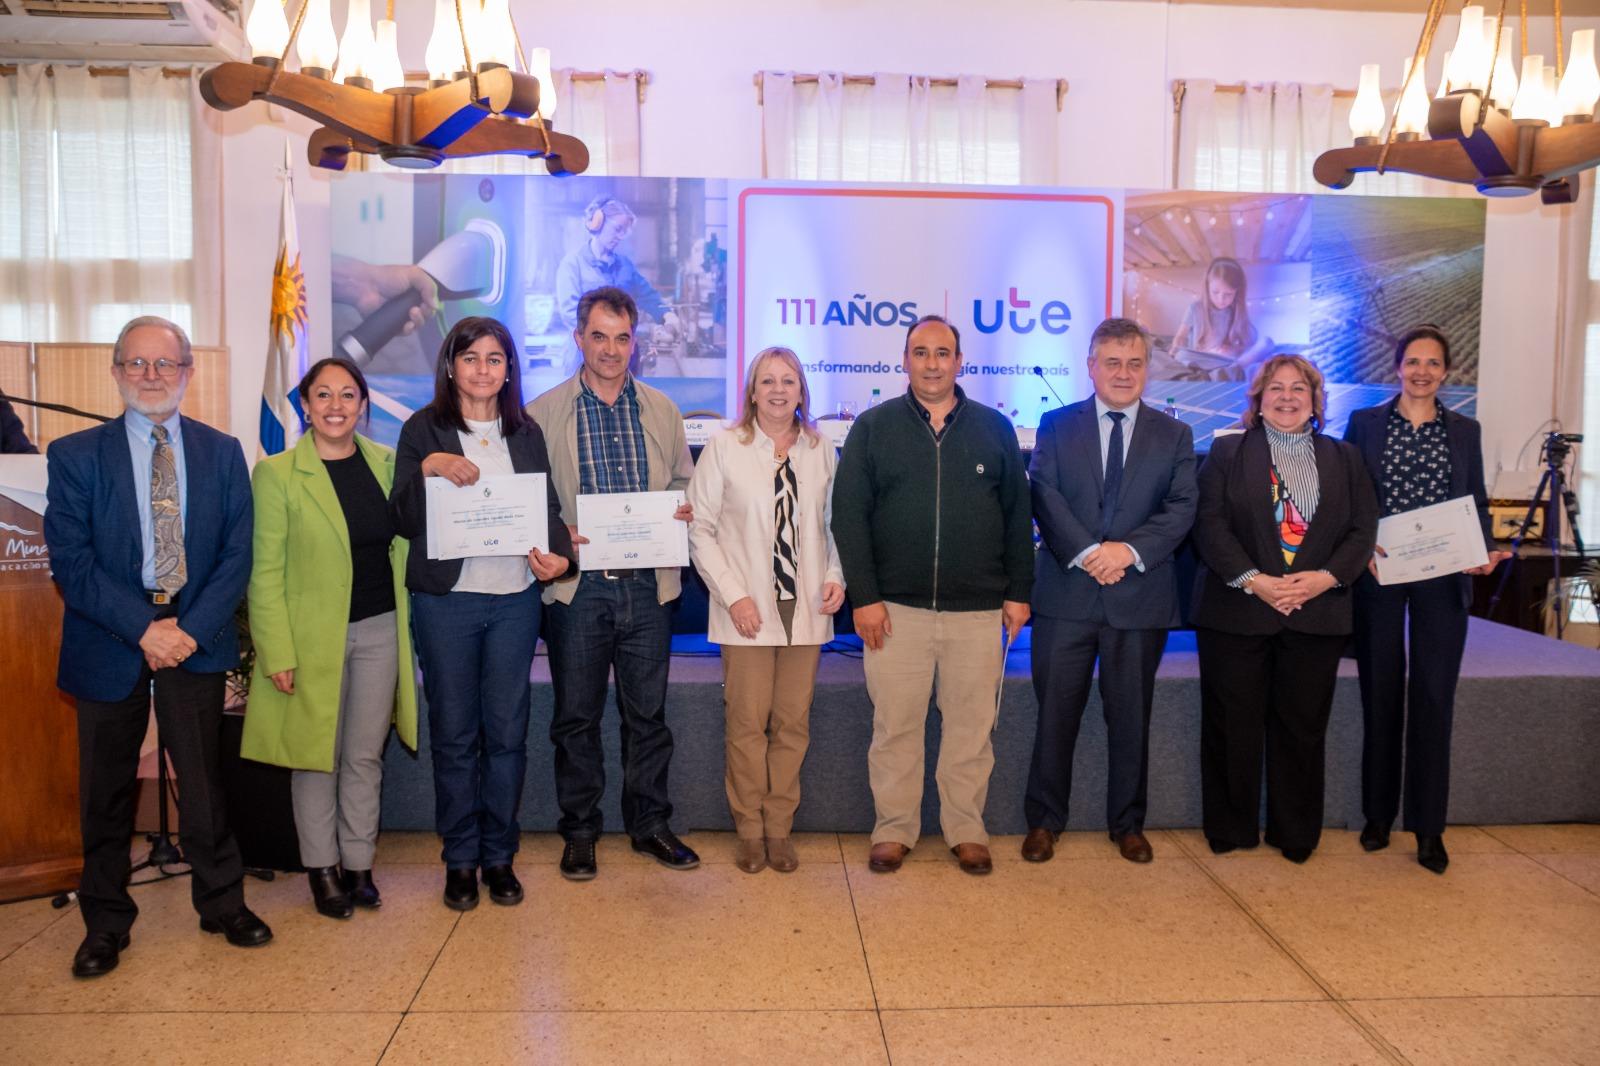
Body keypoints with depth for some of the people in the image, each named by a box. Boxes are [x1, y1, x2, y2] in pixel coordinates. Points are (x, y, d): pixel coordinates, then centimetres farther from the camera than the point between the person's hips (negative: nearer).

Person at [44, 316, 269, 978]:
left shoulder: (222, 452, 5)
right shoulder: (76, 456, 1)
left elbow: (237, 555, 1)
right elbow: (70, 561, -7)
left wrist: (191, 629, -11)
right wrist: (144, 627, -15)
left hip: (196, 641, 1)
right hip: (108, 643, 0)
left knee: (202, 779, 8)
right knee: (105, 789, 11)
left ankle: (222, 903, 25)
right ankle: (106, 921, 27)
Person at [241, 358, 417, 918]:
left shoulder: (386, 464, 5)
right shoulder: (276, 473, -6)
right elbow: (266, 572, -7)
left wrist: (407, 619, 5)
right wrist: (276, 653, -12)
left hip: (381, 630, 3)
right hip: (314, 634, -3)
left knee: (366, 756, 11)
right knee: (317, 756, 8)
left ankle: (358, 864, 25)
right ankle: (322, 868, 24)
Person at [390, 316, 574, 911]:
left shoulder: (527, 433, 10)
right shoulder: (423, 431, 1)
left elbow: (548, 508, 10)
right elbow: (402, 522, -3)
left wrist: (559, 556, -10)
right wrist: (428, 468, -20)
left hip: (515, 599, 2)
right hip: (446, 600, -2)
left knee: (507, 732, 7)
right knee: (453, 733, 7)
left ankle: (499, 856, 21)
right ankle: (460, 860, 21)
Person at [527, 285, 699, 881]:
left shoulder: (661, 411, 9)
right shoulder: (544, 413, 0)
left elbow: (683, 482, 18)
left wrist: (684, 511, -4)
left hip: (647, 584, 2)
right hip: (578, 585, -2)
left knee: (648, 713, 11)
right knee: (576, 715, 8)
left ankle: (650, 825, 26)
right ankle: (579, 831, 23)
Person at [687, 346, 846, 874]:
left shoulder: (820, 450, 7)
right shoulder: (724, 447, -3)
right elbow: (700, 528, -3)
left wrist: (836, 575, 0)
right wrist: (733, 595, -10)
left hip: (805, 607, 3)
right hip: (747, 611, -3)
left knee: (792, 723, 7)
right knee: (747, 724, 2)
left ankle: (779, 827, 21)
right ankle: (749, 830, 18)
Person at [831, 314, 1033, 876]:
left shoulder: (994, 429, 8)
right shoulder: (873, 427, 4)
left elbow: (1018, 515, 10)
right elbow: (848, 514, 0)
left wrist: (1018, 592, 5)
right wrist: (863, 595, -6)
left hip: (977, 610, 1)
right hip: (896, 608, -1)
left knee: (972, 726, 7)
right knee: (894, 726, 5)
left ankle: (966, 830, 22)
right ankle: (894, 830, 19)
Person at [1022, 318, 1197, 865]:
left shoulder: (1174, 436, 8)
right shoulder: (1057, 426, 6)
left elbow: (1181, 508, -1)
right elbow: (1044, 496, -5)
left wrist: (1130, 549, -17)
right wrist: (1085, 553, -18)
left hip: (1140, 595, 1)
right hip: (1066, 593, -1)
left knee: (1131, 716, 11)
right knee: (1056, 712, 5)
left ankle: (1127, 823, 26)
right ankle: (1044, 821, 19)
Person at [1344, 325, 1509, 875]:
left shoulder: (1465, 431, 9)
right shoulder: (1364, 423, 4)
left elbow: (1477, 504, 10)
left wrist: (1485, 550, -9)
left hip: (1442, 582, 1)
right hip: (1379, 578, -1)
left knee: (1434, 698, 2)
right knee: (1381, 696, 7)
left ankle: (1429, 827, 11)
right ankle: (1378, 814, 20)